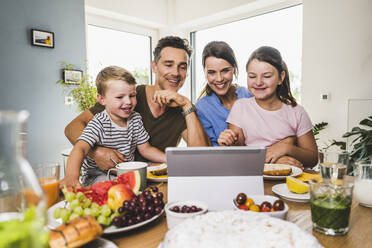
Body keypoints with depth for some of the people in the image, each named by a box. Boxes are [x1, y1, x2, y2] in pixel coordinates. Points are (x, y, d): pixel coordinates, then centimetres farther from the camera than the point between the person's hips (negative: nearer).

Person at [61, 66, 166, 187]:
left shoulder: (136, 119, 2)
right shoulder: (98, 124, -17)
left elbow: (145, 149, 7)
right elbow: (80, 149, -30)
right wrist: (72, 176, -50)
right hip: (98, 176, -5)